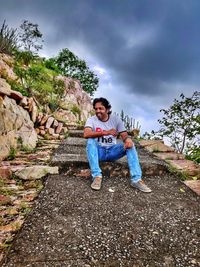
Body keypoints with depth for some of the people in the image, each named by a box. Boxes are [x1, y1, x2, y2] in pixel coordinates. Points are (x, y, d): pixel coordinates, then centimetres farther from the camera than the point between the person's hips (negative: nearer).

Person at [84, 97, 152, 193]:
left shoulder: (116, 119, -1)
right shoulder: (91, 120, -7)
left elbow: (124, 135, -8)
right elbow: (86, 134, -26)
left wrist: (128, 139, -35)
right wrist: (106, 132, -37)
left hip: (112, 151, 2)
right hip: (98, 151, -1)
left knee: (130, 144, -23)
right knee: (90, 141, -32)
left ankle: (136, 179, -27)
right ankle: (97, 176, -31)